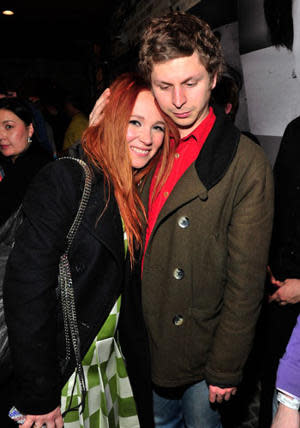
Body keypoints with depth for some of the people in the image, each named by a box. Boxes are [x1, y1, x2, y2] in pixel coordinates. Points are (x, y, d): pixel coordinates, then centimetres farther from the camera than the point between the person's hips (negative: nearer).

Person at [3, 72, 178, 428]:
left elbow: (133, 286, 7)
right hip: (60, 367, -6)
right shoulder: (67, 179, -19)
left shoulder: (142, 191, 2)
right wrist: (38, 394, -18)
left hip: (114, 358, 6)